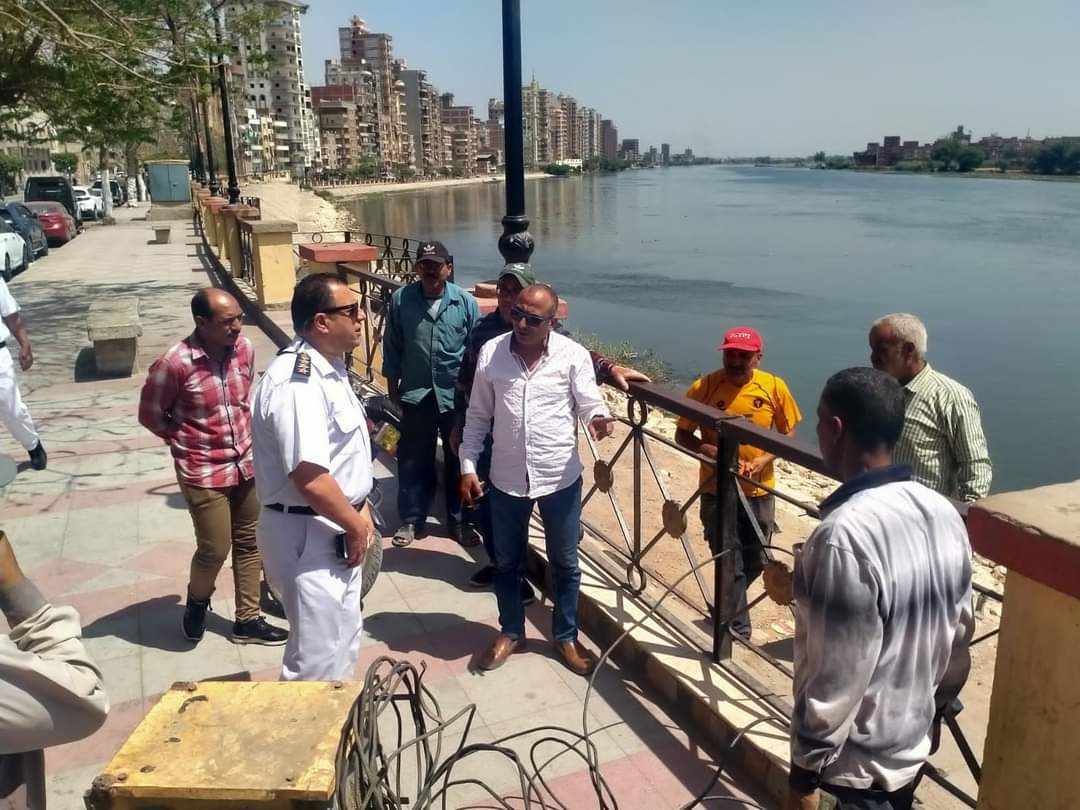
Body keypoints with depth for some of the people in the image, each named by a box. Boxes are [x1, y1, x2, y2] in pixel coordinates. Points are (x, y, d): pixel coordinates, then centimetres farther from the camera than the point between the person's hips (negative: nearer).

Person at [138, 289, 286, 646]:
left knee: (249, 543, 13)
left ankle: (247, 620, 28)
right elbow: (149, 415, -6)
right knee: (214, 550, 3)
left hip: (247, 464, 5)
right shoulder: (174, 364, -21)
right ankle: (197, 602, 35)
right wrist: (185, 441, 3)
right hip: (204, 472, -5)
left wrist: (245, 434, 11)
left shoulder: (245, 349, -4)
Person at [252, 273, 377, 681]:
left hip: (334, 531, 10)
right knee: (319, 655, 3)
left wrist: (360, 511, 12)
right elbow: (311, 479, -29)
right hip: (308, 535, -10)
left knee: (343, 640, 23)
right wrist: (355, 526, -16)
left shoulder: (329, 367, 8)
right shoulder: (297, 383, -25)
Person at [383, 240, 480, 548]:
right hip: (416, 394, 0)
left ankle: (457, 521, 27)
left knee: (459, 460, 12)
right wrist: (392, 383, 6)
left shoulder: (466, 303, -8)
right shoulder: (401, 299, -6)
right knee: (413, 460, 10)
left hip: (457, 395, 0)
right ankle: (411, 520, 26)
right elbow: (392, 346, 3)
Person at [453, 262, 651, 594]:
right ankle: (498, 563, 38)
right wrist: (458, 424, 13)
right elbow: (465, 379, 10)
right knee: (482, 502, 15)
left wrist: (609, 369, -42)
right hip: (483, 434, 4)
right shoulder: (483, 328, 3)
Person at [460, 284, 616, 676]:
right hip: (507, 478, 2)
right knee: (507, 562, 17)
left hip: (561, 478, -1)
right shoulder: (491, 352, -4)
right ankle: (511, 631, 39)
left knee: (565, 563, 14)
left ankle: (566, 637, 35)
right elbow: (477, 416, 3)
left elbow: (590, 403, -6)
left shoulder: (574, 355, -10)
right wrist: (468, 466, 1)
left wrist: (598, 418, -30)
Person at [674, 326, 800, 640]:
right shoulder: (703, 387, -12)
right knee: (730, 566, 4)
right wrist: (712, 452, -22)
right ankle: (737, 628, 23)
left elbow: (788, 434, 2)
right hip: (717, 491, -2)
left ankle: (727, 610, 45)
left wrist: (763, 460, -15)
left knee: (755, 562, 17)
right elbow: (682, 435, -4)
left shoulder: (774, 387, -8)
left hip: (759, 491, 3)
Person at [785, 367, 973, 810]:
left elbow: (836, 676, -26)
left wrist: (805, 770, -14)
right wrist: (935, 706, 19)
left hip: (859, 763, -7)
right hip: (916, 740, 7)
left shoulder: (844, 534, -31)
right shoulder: (944, 513, -6)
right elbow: (960, 631, 5)